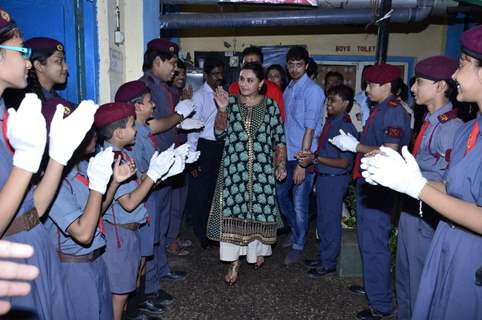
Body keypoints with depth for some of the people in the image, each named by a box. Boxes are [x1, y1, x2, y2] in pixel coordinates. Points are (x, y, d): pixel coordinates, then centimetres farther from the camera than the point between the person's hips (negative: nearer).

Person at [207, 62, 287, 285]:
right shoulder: (231, 103, 3)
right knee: (232, 211, -2)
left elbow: (279, 138, 5)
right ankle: (234, 262, 11)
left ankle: (259, 250, 34)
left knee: (260, 209, 7)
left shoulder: (270, 105, 3)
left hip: (262, 168, 0)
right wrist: (222, 110, -18)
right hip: (234, 168, 0)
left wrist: (281, 164, -3)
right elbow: (220, 133, -3)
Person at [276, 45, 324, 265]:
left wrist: (301, 163, -18)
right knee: (280, 193, 18)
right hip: (286, 154, 7)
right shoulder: (288, 89, 11)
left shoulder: (313, 91, -11)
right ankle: (296, 231, 40)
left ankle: (298, 246, 21)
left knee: (299, 204, 1)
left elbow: (310, 129, -16)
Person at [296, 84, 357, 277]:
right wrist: (310, 156, -4)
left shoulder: (346, 128, -17)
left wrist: (315, 158, -20)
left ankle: (329, 263, 22)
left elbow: (344, 163, -20)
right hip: (322, 177, 9)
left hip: (335, 180, -9)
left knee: (331, 221, 5)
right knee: (322, 220, 20)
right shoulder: (329, 123, 8)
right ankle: (324, 257, 37)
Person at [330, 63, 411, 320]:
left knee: (374, 245, -1)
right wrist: (352, 143, 9)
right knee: (367, 240, 20)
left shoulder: (393, 111, -16)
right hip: (367, 184, 10)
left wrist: (355, 146, -16)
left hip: (378, 187, -10)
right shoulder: (379, 110, 14)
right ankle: (372, 286, 38)